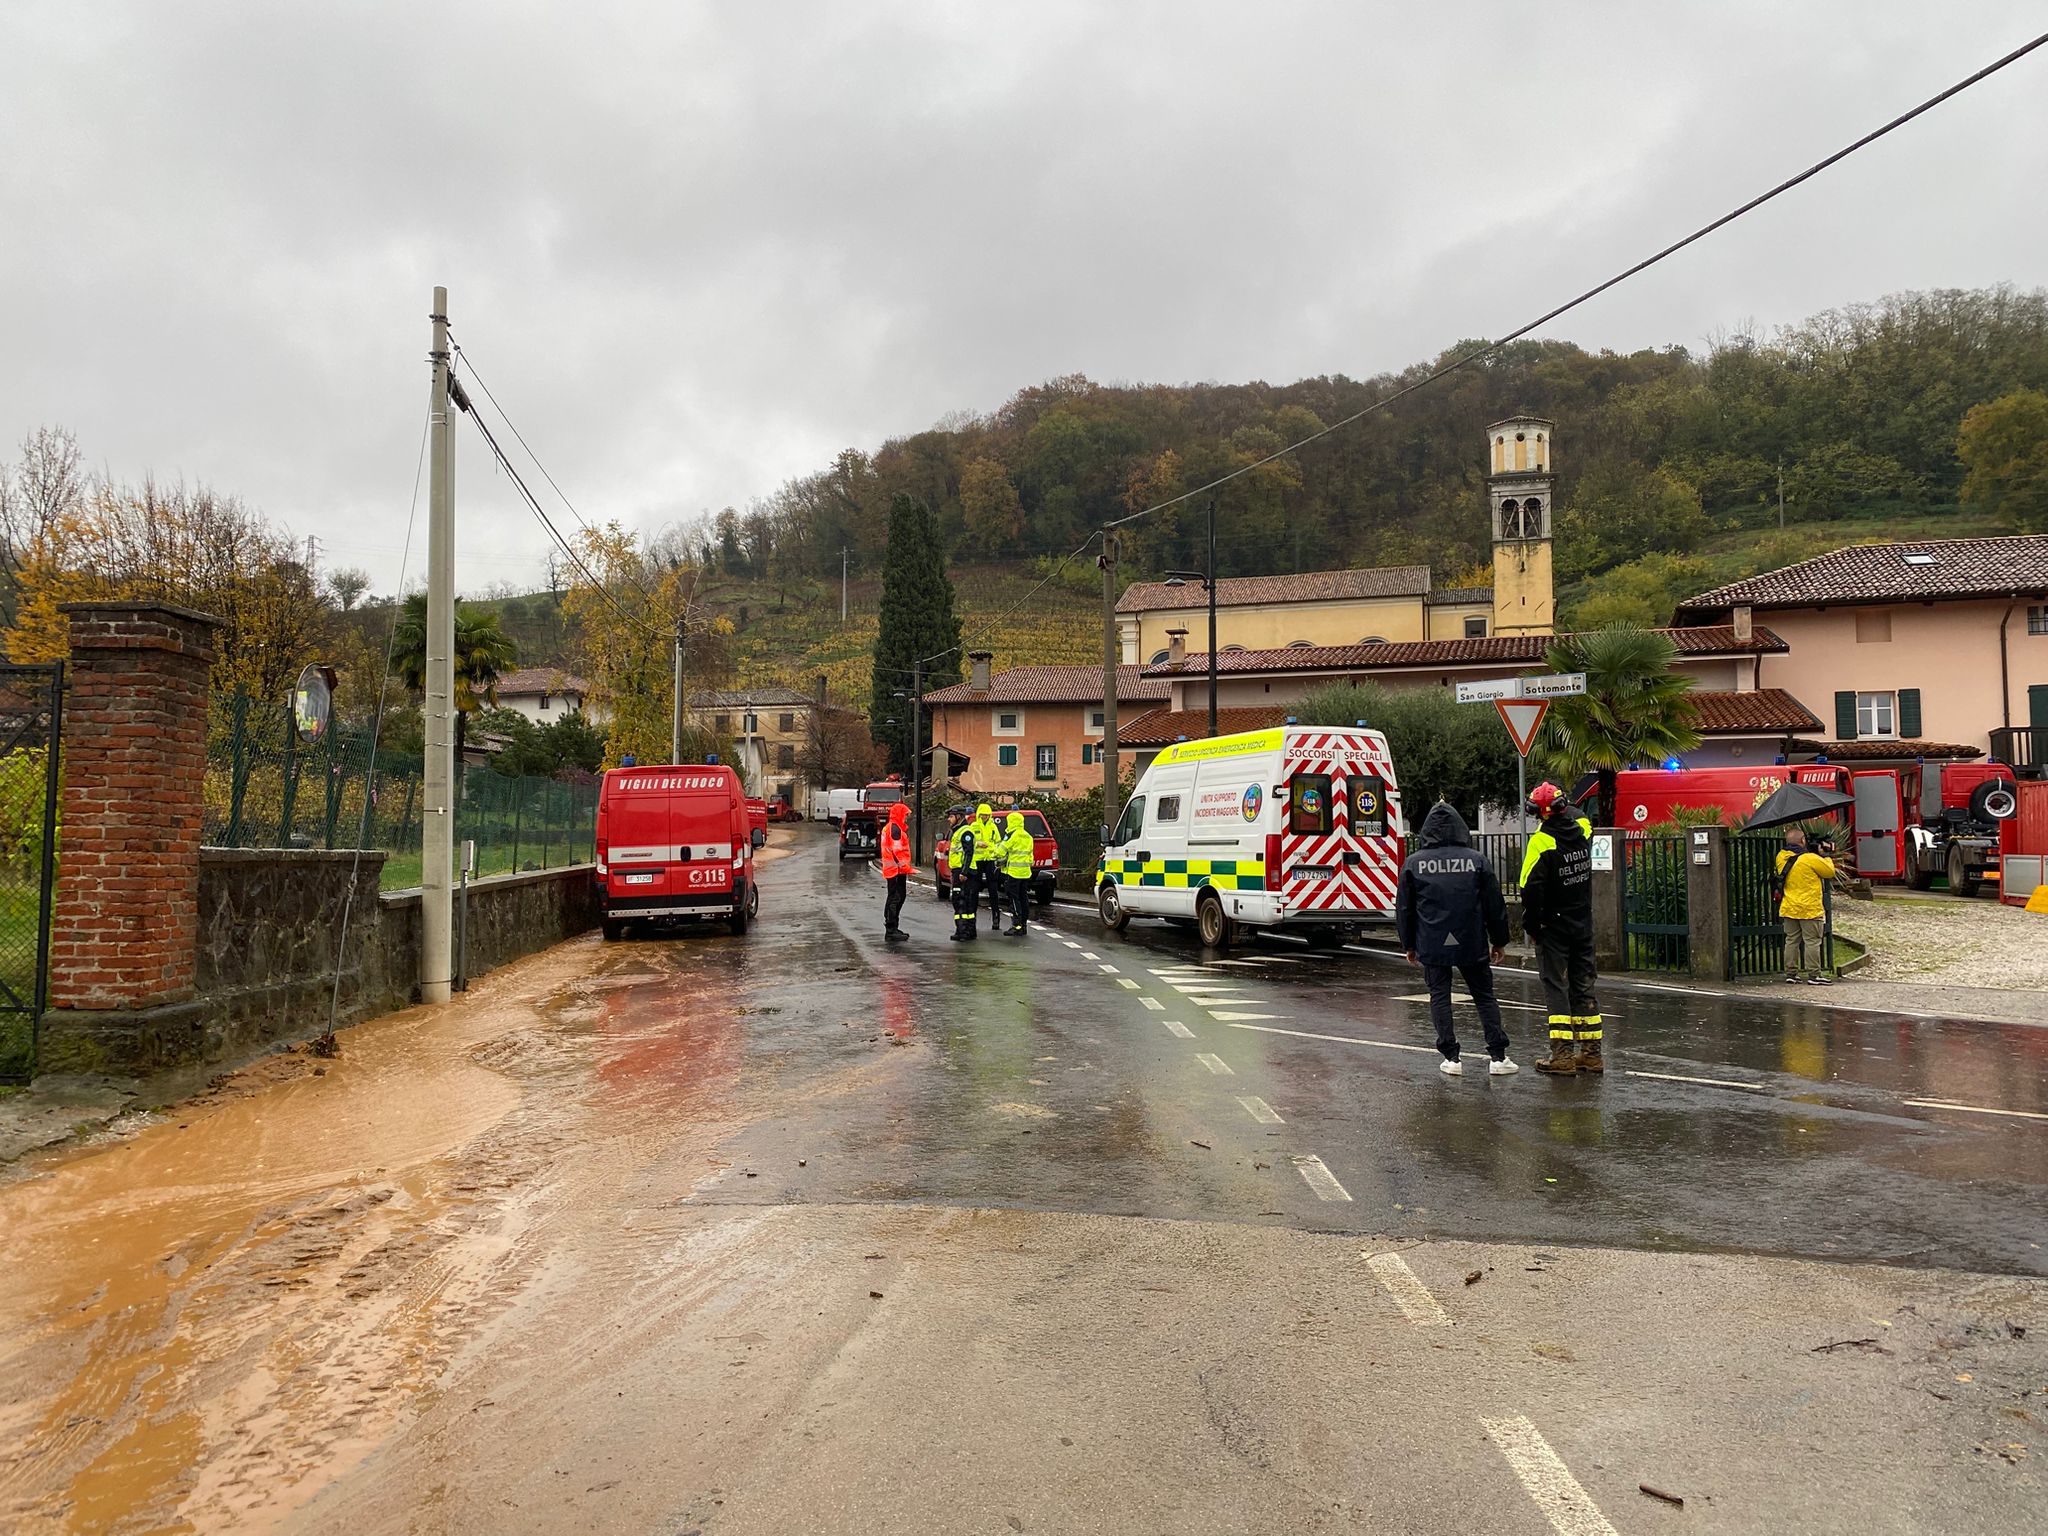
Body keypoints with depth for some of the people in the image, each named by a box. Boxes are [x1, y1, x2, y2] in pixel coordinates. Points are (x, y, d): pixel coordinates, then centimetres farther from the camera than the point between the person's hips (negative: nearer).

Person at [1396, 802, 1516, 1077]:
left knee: (1439, 997, 7)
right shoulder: (1476, 860, -2)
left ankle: (1452, 1058, 5)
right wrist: (1499, 941, 12)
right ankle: (1498, 1057, 8)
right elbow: (1494, 905, 2)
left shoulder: (1413, 863, -2)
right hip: (1472, 944, 1)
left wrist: (1409, 945, 14)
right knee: (1484, 995, 10)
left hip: (1431, 946, 0)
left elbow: (1404, 908, 3)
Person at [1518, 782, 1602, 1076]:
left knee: (1556, 987, 0)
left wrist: (1531, 927, -9)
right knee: (1583, 985, 12)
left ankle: (1563, 1054, -3)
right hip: (1583, 924, 6)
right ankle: (1591, 1052, 17)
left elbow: (1531, 890, -19)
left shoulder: (1542, 842, -20)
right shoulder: (1583, 829, -3)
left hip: (1554, 927, -6)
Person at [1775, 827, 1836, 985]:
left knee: (1792, 940, 11)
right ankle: (1814, 975, 2)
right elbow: (1830, 871, -4)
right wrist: (1825, 855, 11)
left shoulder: (1781, 857, 1)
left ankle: (1791, 973, 13)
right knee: (1813, 942, 0)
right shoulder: (1811, 859, -17)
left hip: (1789, 908, 6)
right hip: (1810, 909, -6)